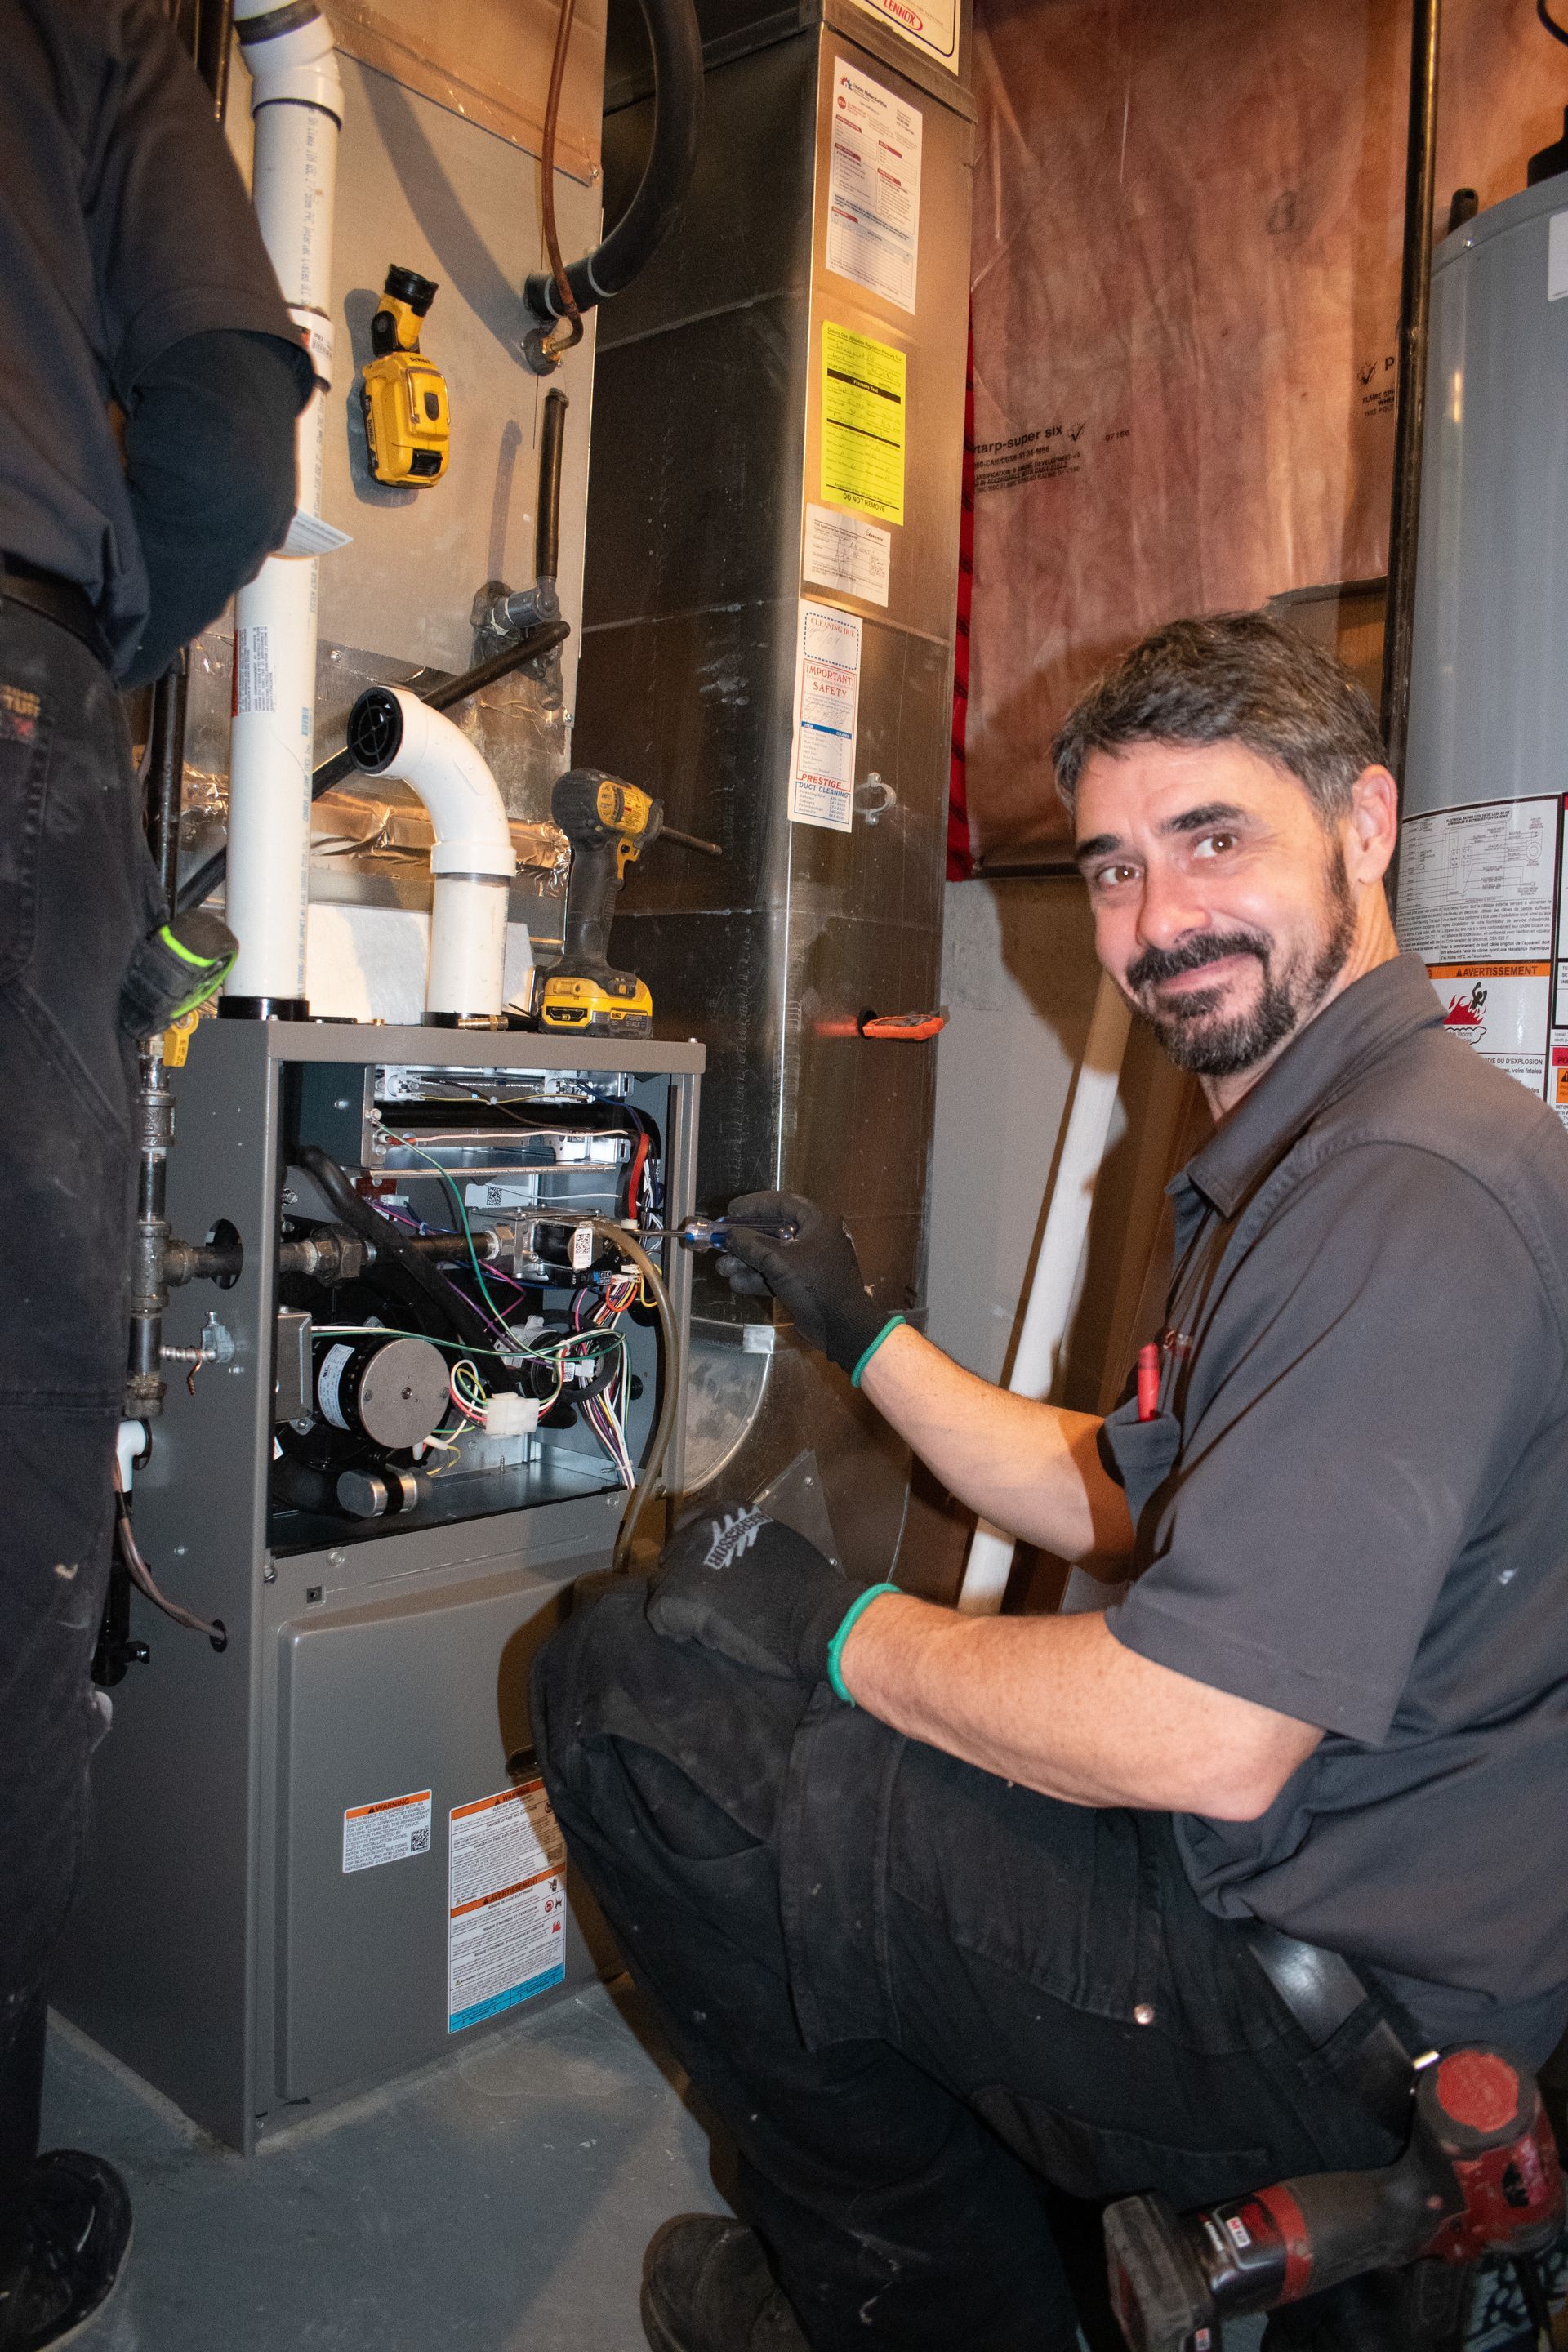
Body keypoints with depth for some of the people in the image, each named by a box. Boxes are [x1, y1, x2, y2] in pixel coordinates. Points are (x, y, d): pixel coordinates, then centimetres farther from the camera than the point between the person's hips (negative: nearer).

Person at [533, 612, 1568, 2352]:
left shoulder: (1415, 1190, -25)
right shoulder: (1305, 1156, 12)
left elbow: (1203, 1740, -29)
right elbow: (1114, 1504, 18)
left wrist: (837, 1629, -15)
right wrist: (863, 1335, 14)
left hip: (1329, 2004, -10)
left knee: (626, 1684, -11)